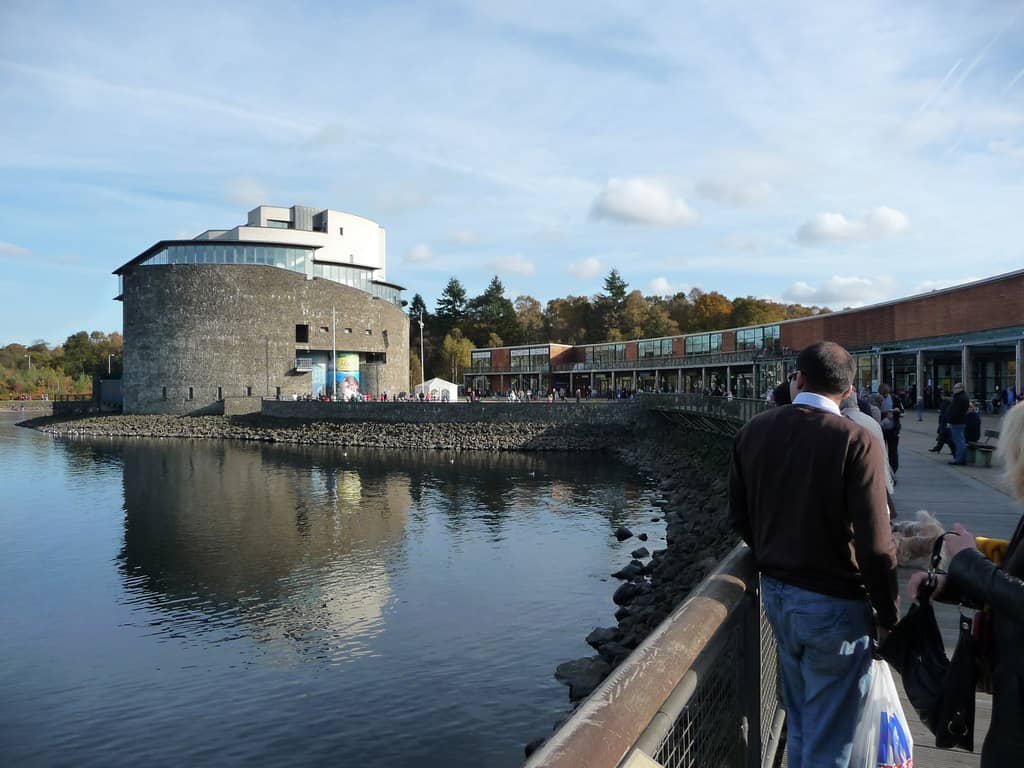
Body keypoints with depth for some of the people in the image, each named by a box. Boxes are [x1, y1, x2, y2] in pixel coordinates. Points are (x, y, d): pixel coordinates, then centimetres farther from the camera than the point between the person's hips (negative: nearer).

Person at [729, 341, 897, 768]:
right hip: (835, 604, -5)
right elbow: (875, 545, -19)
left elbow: (740, 517, 7)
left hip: (776, 593, 6)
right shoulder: (857, 440, -18)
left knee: (799, 724, 23)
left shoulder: (754, 430, -2)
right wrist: (887, 614, -5)